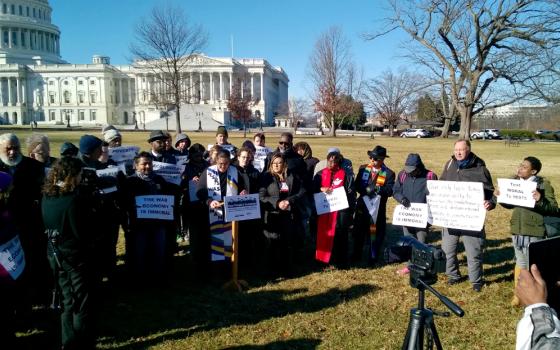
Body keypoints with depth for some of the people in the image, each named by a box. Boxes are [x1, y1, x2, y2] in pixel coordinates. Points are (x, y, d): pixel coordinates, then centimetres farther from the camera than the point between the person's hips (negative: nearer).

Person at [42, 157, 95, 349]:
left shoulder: (47, 196, 2)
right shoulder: (74, 199, -23)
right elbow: (82, 234, -22)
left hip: (55, 254, 8)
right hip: (75, 255, -8)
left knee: (68, 301, 20)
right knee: (82, 303, 6)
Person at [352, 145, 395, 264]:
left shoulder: (389, 173, -4)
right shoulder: (363, 168, 5)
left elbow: (390, 191, -12)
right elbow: (356, 185, -1)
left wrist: (378, 189, -29)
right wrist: (366, 190, -20)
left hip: (378, 208, -3)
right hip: (362, 205, 3)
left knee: (376, 233, 7)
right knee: (358, 231, 12)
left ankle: (373, 257, 23)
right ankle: (356, 256, 28)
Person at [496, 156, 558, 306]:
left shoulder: (544, 184, -11)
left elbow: (554, 209, -14)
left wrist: (540, 200, -30)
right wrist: (500, 196, -1)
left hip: (535, 231, -5)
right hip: (517, 229, 5)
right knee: (521, 261, 17)